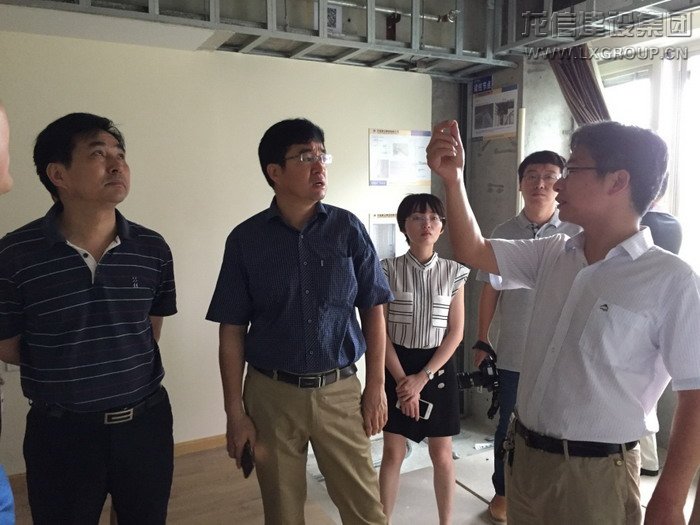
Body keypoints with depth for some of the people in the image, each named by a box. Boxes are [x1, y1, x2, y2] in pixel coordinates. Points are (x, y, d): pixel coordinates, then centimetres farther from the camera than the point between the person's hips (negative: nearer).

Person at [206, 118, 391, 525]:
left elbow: (373, 311, 2)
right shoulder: (246, 239, -5)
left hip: (339, 391, 0)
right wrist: (235, 411, -2)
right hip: (271, 393, 0)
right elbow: (232, 331, -2)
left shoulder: (348, 229, -3)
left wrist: (376, 387, 0)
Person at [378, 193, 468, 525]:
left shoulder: (453, 272, -1)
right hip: (397, 368, -1)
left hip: (438, 368, 1)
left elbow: (455, 332, -3)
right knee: (393, 453, 8)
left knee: (442, 455, 10)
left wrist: (422, 377, -11)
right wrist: (402, 379, -13)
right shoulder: (389, 269, -4)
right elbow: (380, 330, -6)